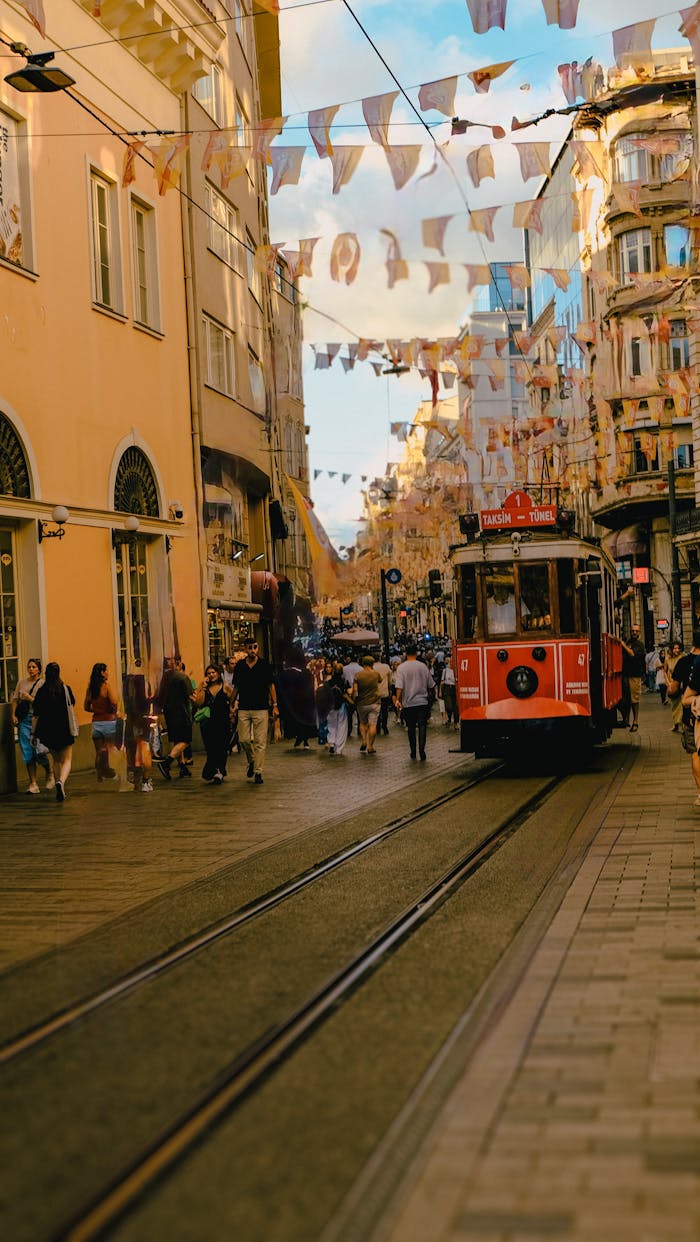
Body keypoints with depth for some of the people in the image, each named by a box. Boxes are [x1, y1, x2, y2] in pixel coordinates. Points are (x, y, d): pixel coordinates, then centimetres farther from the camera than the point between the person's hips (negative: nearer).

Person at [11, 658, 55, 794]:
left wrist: (30, 698, -17)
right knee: (27, 753, 0)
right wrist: (13, 715, 4)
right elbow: (15, 699, 15)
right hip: (24, 720, 4)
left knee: (39, 751, -7)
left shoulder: (43, 684, -1)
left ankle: (50, 775, 23)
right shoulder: (22, 682, 12)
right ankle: (33, 784, 6)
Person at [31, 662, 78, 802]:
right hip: (64, 729, -2)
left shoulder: (41, 691, -4)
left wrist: (34, 733, 5)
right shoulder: (66, 689, -7)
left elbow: (36, 714, -1)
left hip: (48, 731, 2)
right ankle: (61, 781, -27)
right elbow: (73, 705, 7)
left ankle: (60, 791, 15)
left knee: (56, 760, 18)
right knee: (66, 759, 2)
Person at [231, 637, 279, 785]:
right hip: (243, 709, 2)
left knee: (260, 742, -3)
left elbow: (271, 686, 5)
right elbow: (236, 687, 14)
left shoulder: (265, 665, 2)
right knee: (244, 739, -1)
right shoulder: (239, 666, 7)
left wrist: (275, 705, -1)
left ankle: (258, 772, 1)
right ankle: (252, 761, 26)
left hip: (261, 708, -2)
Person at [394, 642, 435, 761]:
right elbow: (431, 685, 10)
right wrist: (429, 694, 28)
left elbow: (399, 686, -15)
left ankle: (413, 751, 17)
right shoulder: (423, 666, 2)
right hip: (423, 702, 0)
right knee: (422, 725, -4)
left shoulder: (401, 668, -5)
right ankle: (421, 748, -22)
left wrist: (398, 699, -10)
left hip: (408, 703, 0)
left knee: (411, 727, 12)